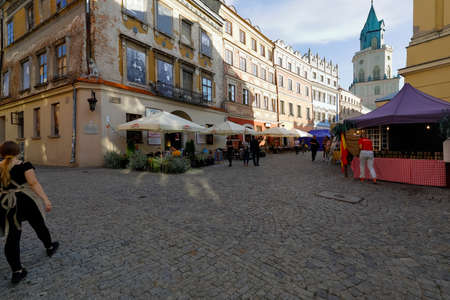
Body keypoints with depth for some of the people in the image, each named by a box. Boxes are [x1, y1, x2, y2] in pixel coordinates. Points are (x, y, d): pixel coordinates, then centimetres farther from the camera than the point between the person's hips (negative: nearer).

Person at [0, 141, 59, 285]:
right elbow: (34, 184, -18)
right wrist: (46, 199, -17)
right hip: (26, 203, -3)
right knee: (39, 226, 19)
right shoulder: (24, 165, -11)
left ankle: (17, 271, 8)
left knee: (12, 239, 7)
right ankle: (50, 247, 38)